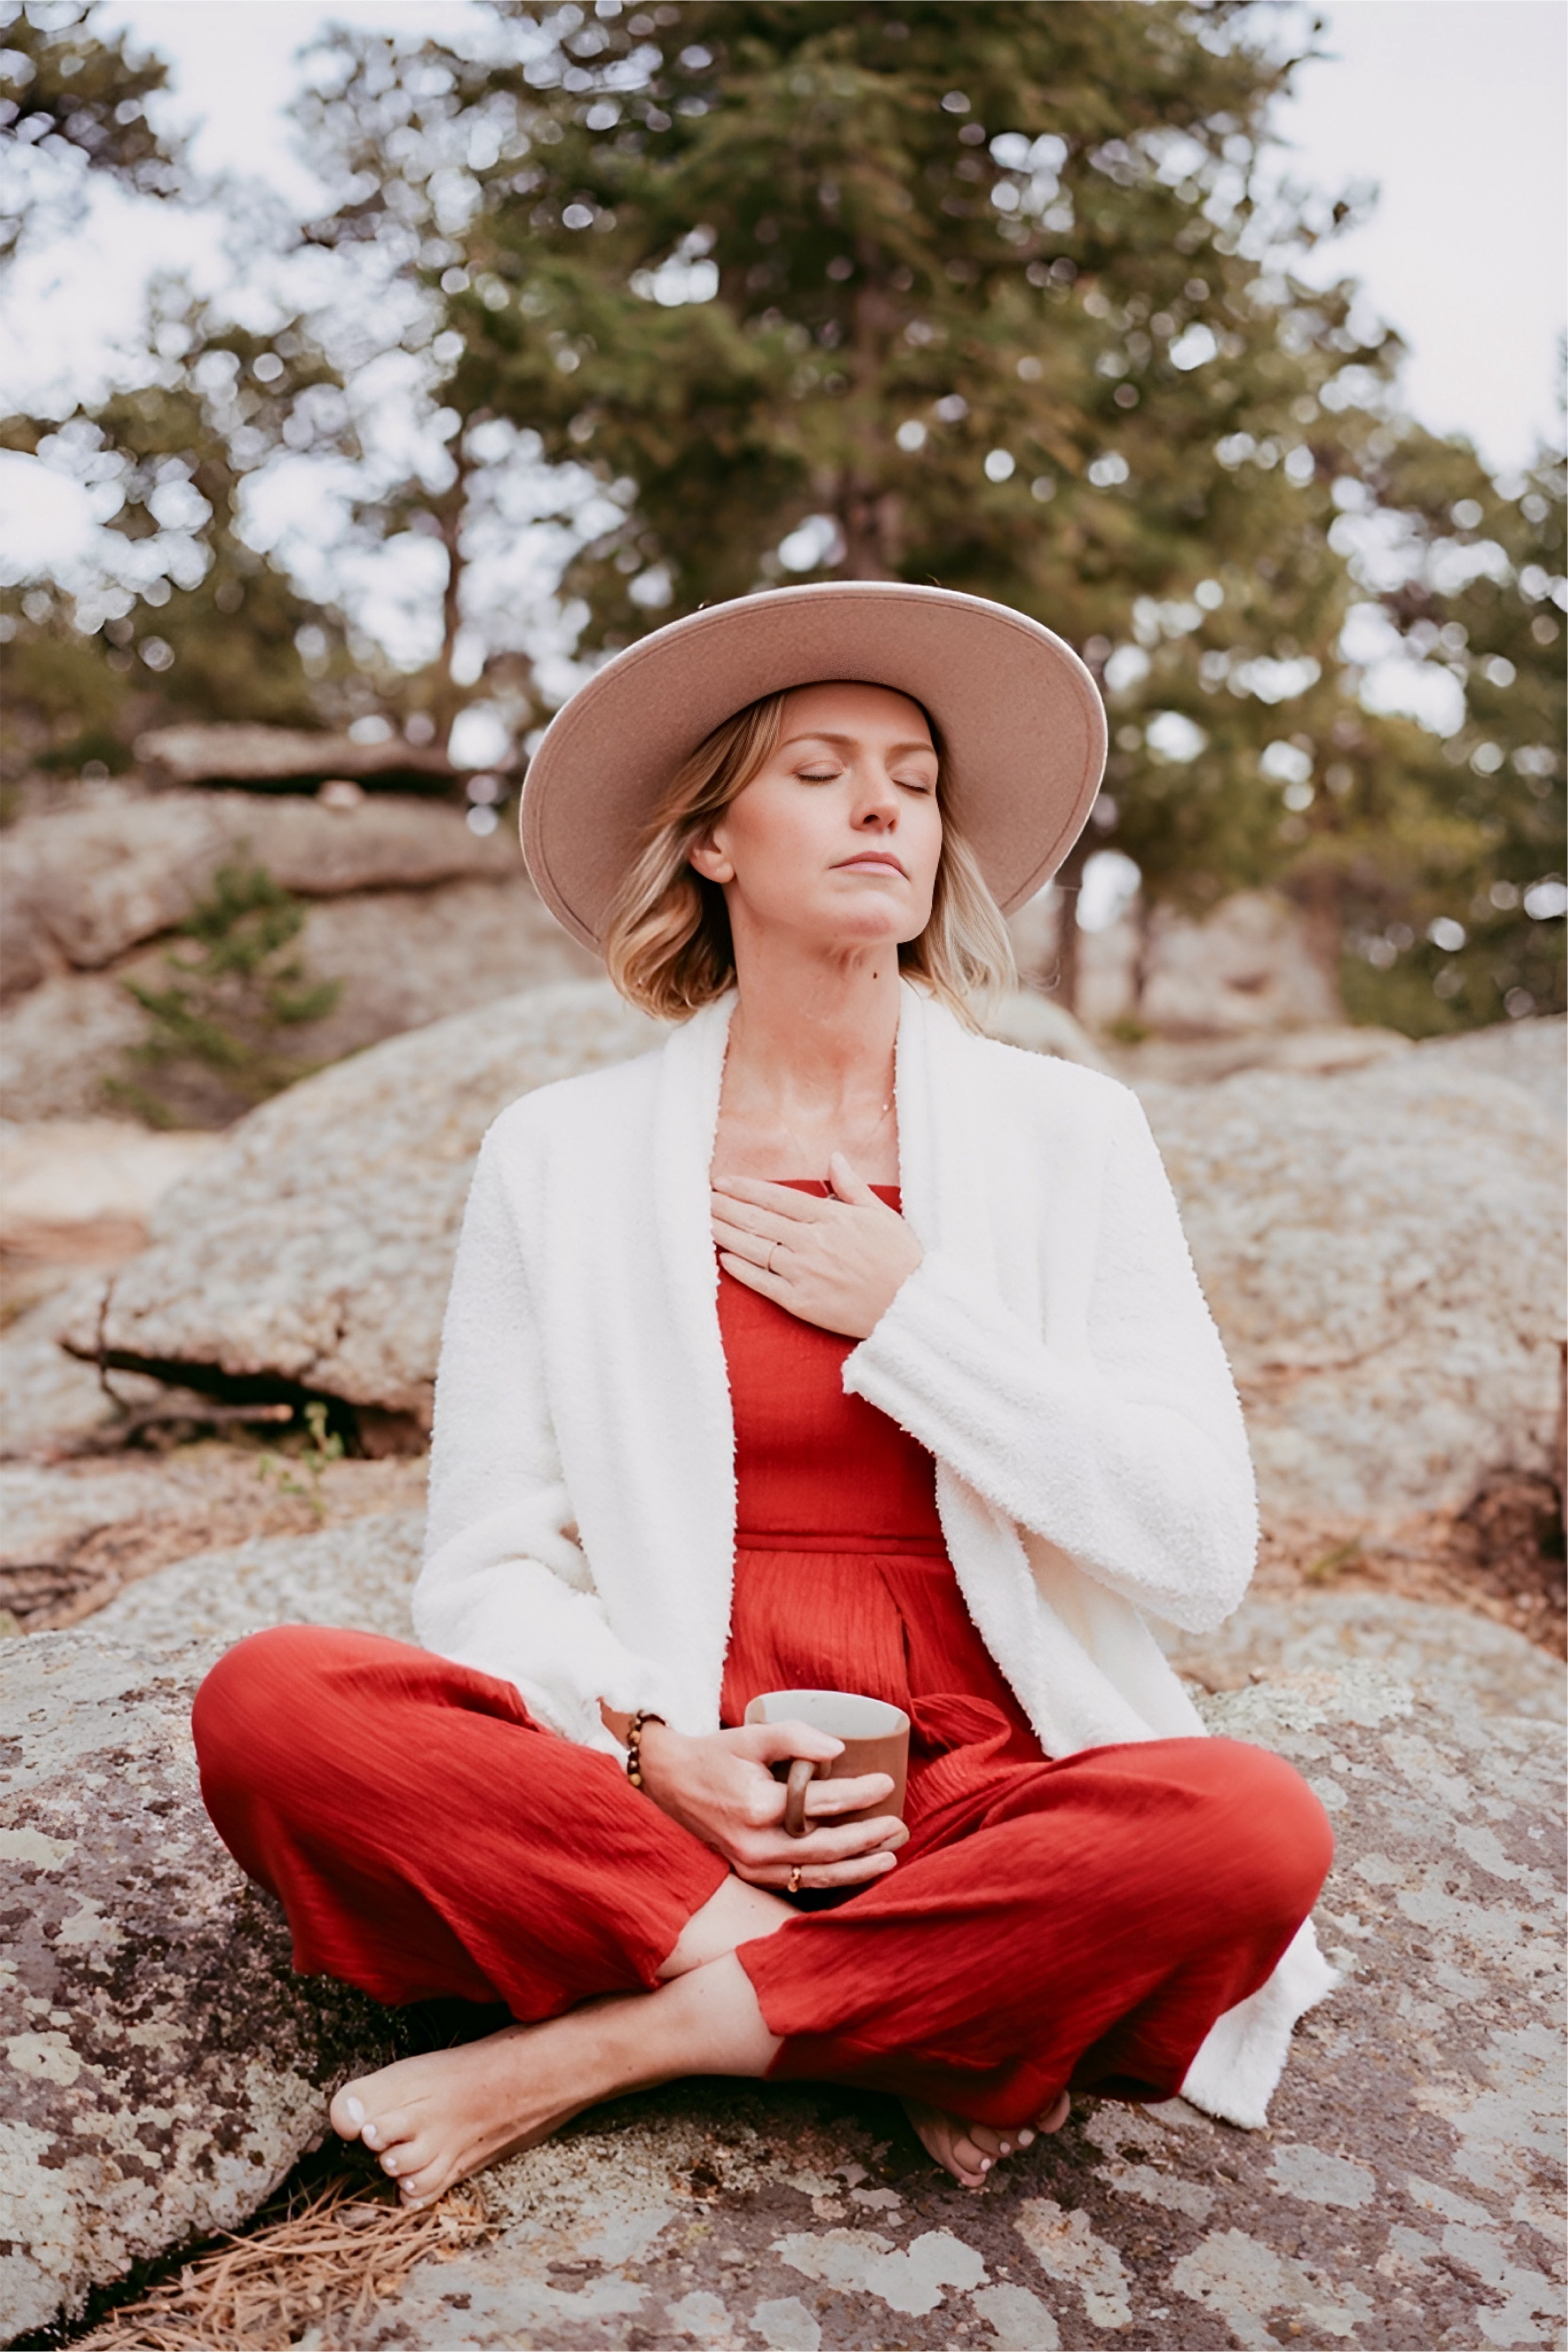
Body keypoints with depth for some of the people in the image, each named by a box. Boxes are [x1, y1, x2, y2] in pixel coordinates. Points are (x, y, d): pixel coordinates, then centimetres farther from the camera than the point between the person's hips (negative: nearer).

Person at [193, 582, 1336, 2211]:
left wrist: (909, 1315, -7)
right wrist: (653, 1750, -15)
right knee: (269, 1706, -25)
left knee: (1255, 1830, -30)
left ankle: (593, 2048, -17)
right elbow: (490, 1566, 3)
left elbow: (1203, 1552, -2)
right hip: (657, 1793, 1)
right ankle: (928, 2025, -17)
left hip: (983, 1792, 0)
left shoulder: (1066, 1134, 5)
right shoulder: (561, 1156, 5)